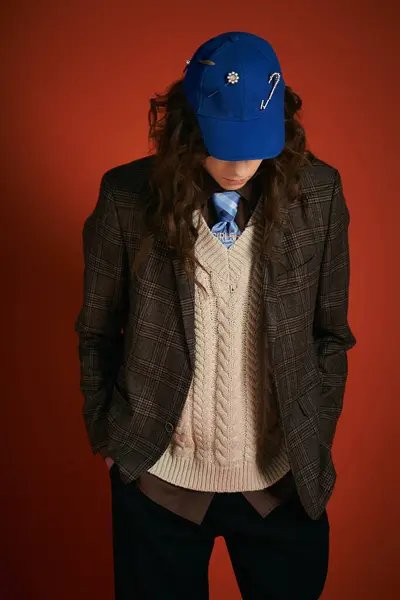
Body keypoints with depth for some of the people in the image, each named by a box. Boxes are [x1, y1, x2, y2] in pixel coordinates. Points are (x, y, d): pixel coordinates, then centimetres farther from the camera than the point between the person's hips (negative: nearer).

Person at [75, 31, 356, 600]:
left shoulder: (318, 195, -11)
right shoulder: (128, 197, -14)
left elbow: (330, 330, 0)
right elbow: (97, 330, -1)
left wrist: (317, 435, 4)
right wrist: (106, 433, 4)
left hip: (283, 479, 1)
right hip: (158, 477, 0)